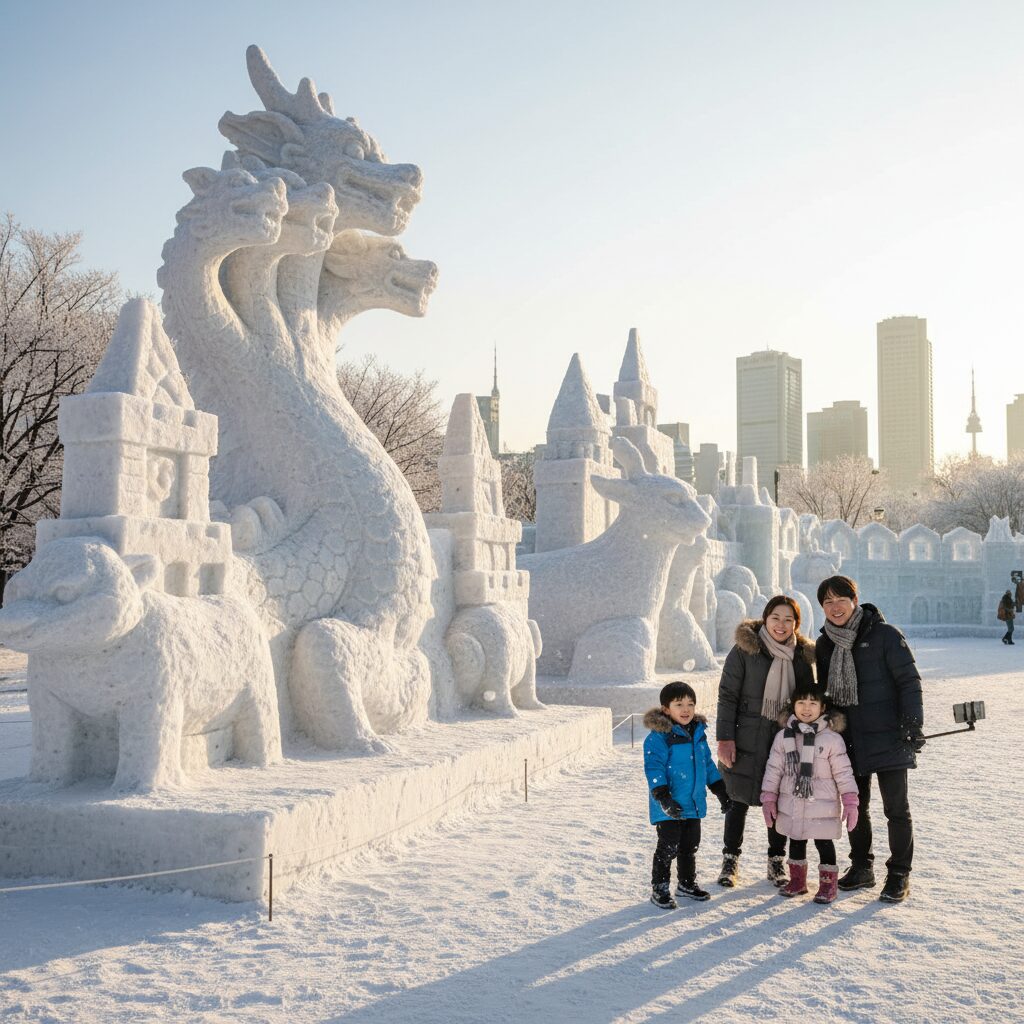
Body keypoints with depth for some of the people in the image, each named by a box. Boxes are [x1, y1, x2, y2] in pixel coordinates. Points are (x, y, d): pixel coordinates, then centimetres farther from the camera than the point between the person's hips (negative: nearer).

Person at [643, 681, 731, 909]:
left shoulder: (698, 733, 8)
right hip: (670, 807, -7)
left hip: (694, 804, 7)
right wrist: (662, 797, -28)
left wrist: (720, 790, 20)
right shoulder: (659, 736, -16)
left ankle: (687, 883, 34)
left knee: (690, 846, 18)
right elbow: (654, 768, -20)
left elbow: (707, 764, 19)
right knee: (668, 848, -2)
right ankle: (659, 889, 11)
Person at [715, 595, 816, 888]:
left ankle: (776, 862, 24)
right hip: (747, 740, -3)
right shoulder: (745, 650, -7)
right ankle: (730, 860, 21)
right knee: (739, 800, 6)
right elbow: (727, 696, -7)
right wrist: (725, 738, -12)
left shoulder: (803, 655, 4)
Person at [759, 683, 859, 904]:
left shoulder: (832, 739, -9)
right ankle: (797, 881, 31)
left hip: (823, 807, -3)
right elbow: (773, 769, 3)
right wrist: (768, 799, 2)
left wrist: (850, 802, -12)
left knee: (824, 843, 6)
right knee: (796, 842, 16)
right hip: (791, 806, 3)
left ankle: (828, 883, 21)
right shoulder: (783, 737, -1)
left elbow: (843, 772, -7)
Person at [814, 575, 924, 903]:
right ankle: (861, 867, 28)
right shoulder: (825, 644, 8)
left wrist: (913, 724, -15)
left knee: (897, 808, 3)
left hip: (889, 738, -5)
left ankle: (899, 875, 15)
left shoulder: (884, 635, -10)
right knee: (855, 807, 13)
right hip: (850, 741, 5)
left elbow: (909, 681, -9)